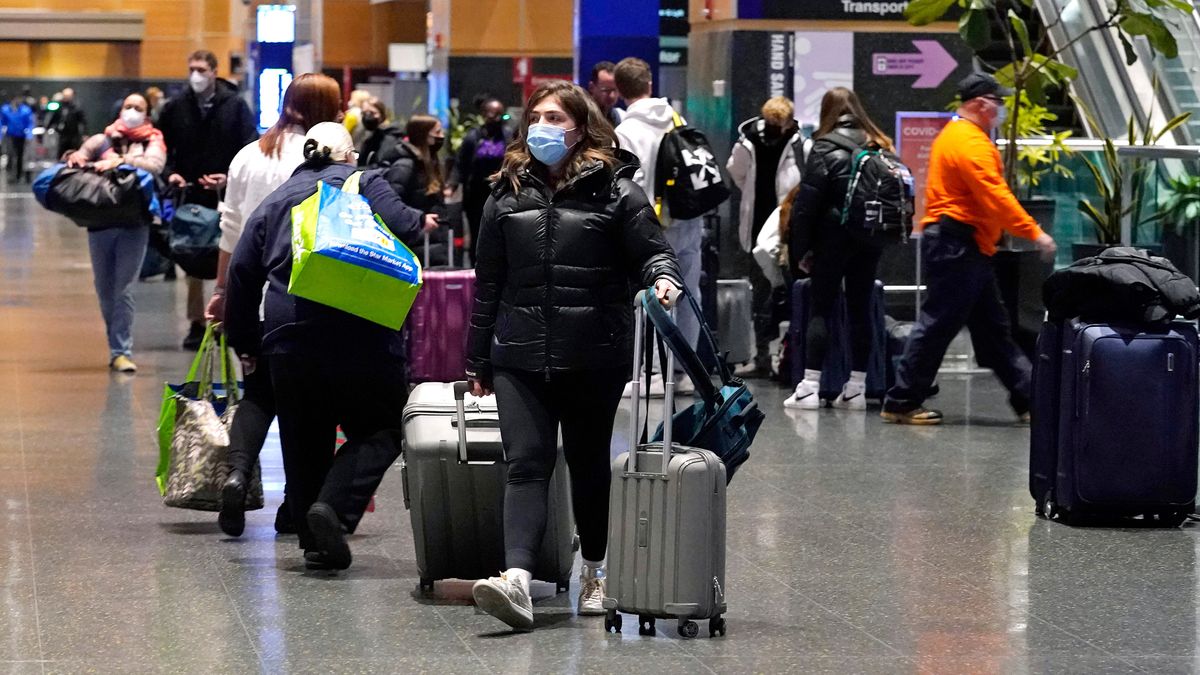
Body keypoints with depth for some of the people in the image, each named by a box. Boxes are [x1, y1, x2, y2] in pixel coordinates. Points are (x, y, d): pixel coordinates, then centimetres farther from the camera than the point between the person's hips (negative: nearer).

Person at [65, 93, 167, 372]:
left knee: (124, 289, -9)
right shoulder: (104, 140, 13)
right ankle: (118, 346, 21)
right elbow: (84, 152, 2)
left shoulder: (152, 142, 6)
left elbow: (155, 165, -13)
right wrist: (77, 156, -22)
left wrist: (121, 161, -26)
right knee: (104, 289, 8)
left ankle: (121, 351, -7)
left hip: (133, 225, -3)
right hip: (99, 222, 3)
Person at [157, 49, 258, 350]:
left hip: (226, 196, -2)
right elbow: (163, 146, 12)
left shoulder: (235, 105, -1)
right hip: (190, 196, 2)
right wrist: (171, 173, -6)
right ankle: (196, 323, 12)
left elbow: (250, 148, -4)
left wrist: (231, 177, -17)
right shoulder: (176, 108, 5)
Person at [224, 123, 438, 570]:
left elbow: (242, 272, 17)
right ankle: (335, 507, -15)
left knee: (304, 441, 13)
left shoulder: (274, 202, 20)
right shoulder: (363, 182, 7)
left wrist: (245, 342, 23)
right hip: (359, 332, -4)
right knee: (380, 429, 6)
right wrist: (420, 222, 12)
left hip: (288, 336, 4)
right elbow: (398, 225, -11)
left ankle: (316, 544, 14)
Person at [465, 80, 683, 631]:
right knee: (526, 464, -11)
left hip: (594, 358, -2)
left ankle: (596, 573, 30)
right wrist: (477, 360, 16)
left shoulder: (615, 190, 2)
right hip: (520, 357, 2)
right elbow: (488, 283, 15)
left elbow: (650, 250, 0)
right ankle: (516, 581, -25)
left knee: (589, 464, 12)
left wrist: (662, 277, -25)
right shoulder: (508, 193, 11)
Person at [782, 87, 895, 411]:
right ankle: (856, 388, 9)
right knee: (860, 309, 10)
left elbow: (806, 203, -9)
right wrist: (884, 232, 7)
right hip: (871, 238, 4)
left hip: (834, 238, -4)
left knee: (820, 308, 1)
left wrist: (800, 249, -4)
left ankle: (810, 387, -5)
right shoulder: (881, 147, 6)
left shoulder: (825, 148, -7)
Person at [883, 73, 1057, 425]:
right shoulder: (971, 142, -15)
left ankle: (1028, 399, 14)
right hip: (958, 245, -11)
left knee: (993, 327, 11)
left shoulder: (954, 135, 19)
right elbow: (996, 196, -22)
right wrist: (1035, 233, -21)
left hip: (964, 247, 11)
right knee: (938, 323, -7)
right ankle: (902, 402, -2)